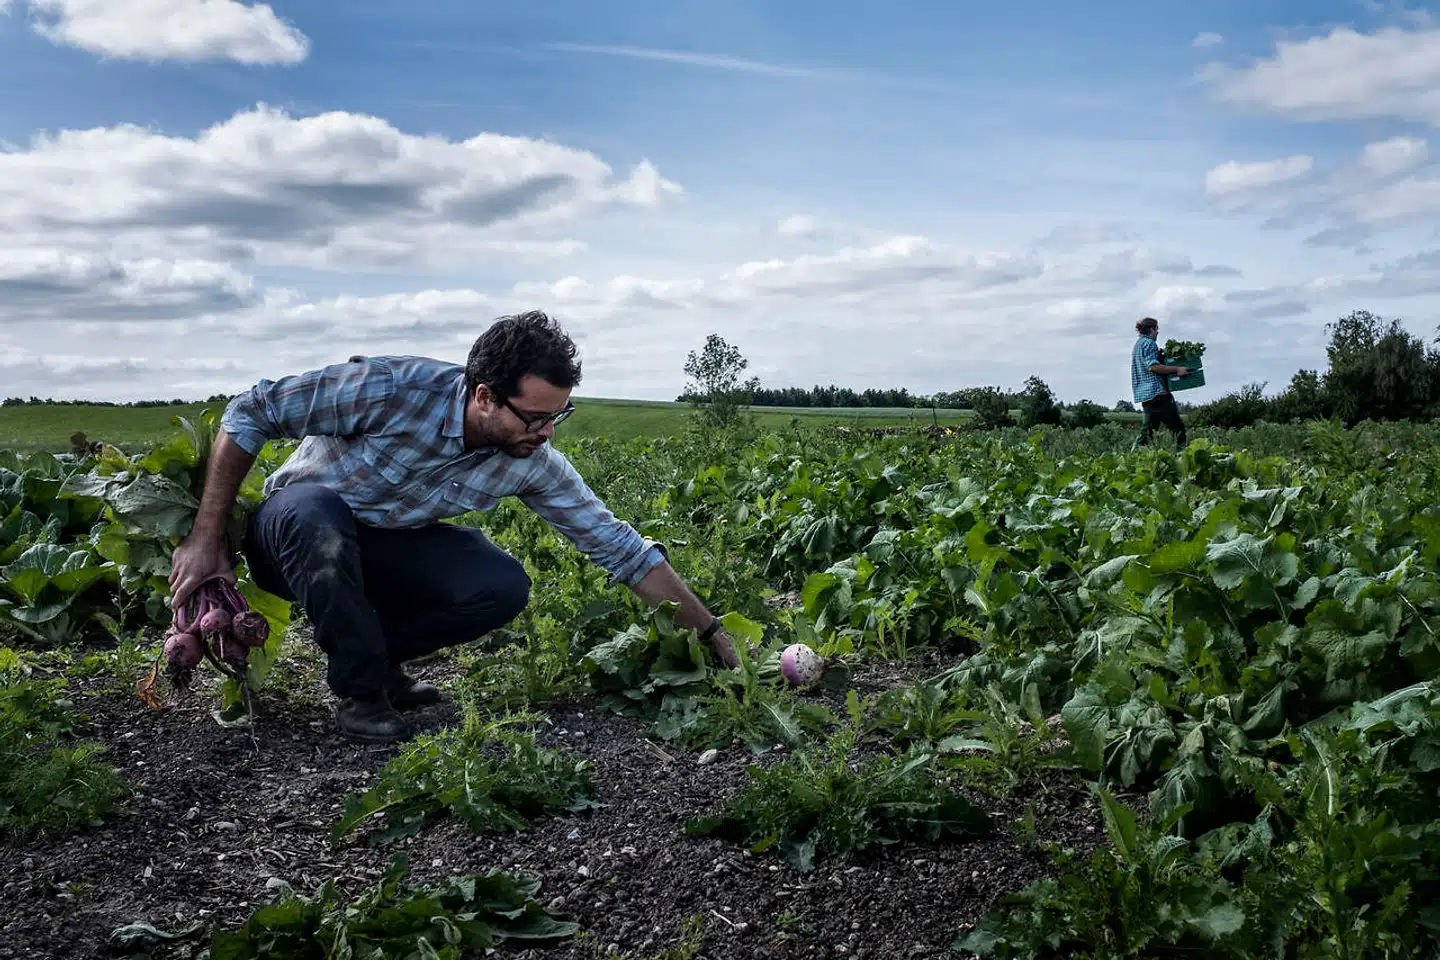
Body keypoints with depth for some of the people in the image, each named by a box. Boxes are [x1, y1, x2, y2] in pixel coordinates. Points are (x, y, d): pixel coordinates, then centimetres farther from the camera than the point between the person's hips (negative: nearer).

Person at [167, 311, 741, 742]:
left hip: (383, 548, 4)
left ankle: (369, 646, 5)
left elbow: (617, 545, -9)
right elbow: (251, 413, -22)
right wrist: (208, 538, -21)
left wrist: (710, 633, -10)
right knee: (316, 511, -40)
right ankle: (362, 692, -18)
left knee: (504, 588, -21)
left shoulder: (535, 465, -17)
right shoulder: (392, 388, -32)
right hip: (295, 531, -3)